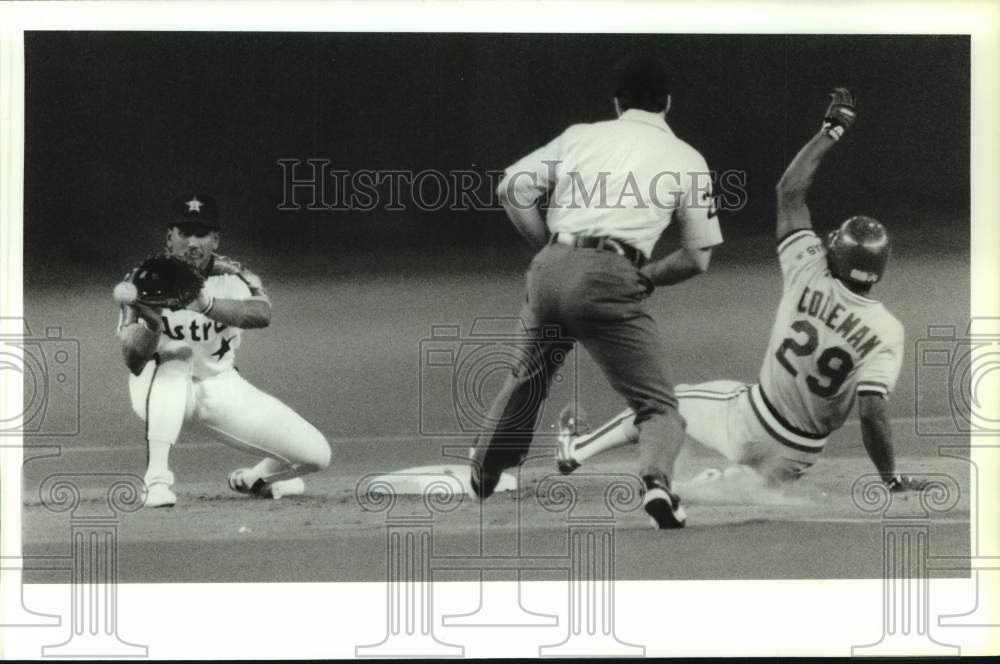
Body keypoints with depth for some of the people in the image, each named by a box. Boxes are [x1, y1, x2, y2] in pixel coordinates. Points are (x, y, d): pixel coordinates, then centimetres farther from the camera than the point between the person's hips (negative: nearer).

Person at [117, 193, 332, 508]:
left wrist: (206, 304, -56)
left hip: (219, 386, 2)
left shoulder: (234, 278, -15)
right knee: (176, 356, -39)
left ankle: (254, 478, 23)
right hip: (161, 390, -2)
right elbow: (134, 362, -28)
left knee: (316, 454, -11)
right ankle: (157, 479, -39)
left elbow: (262, 313, -39)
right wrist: (152, 325, -49)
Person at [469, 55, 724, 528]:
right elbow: (697, 258, 11)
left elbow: (512, 188, 11)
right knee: (658, 404, 2)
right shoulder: (687, 160, 14)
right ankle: (655, 477, -26)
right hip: (609, 278, -3)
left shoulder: (581, 135, 19)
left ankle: (483, 475, 41)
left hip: (550, 270, 3)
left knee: (528, 377, 29)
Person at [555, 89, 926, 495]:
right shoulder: (885, 332, -22)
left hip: (749, 423, 1)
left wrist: (832, 130, 1)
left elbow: (789, 190, -8)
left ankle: (578, 448, 38)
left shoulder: (810, 277, -17)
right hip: (794, 458, -1)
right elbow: (872, 415, -28)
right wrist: (893, 480, -17)